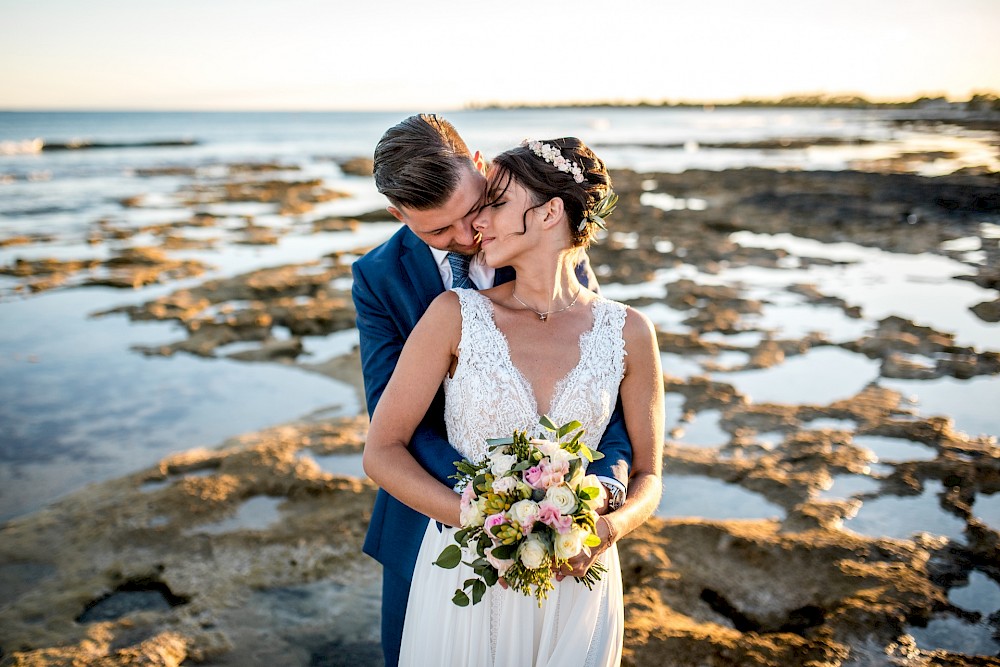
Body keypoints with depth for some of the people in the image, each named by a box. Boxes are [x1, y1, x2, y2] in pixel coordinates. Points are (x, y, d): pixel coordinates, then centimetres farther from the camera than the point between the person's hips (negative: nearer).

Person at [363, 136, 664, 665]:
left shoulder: (627, 333, -5)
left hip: (576, 578, 1)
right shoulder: (456, 315, -7)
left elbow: (647, 475, 4)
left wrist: (607, 530, -16)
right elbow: (381, 453, -8)